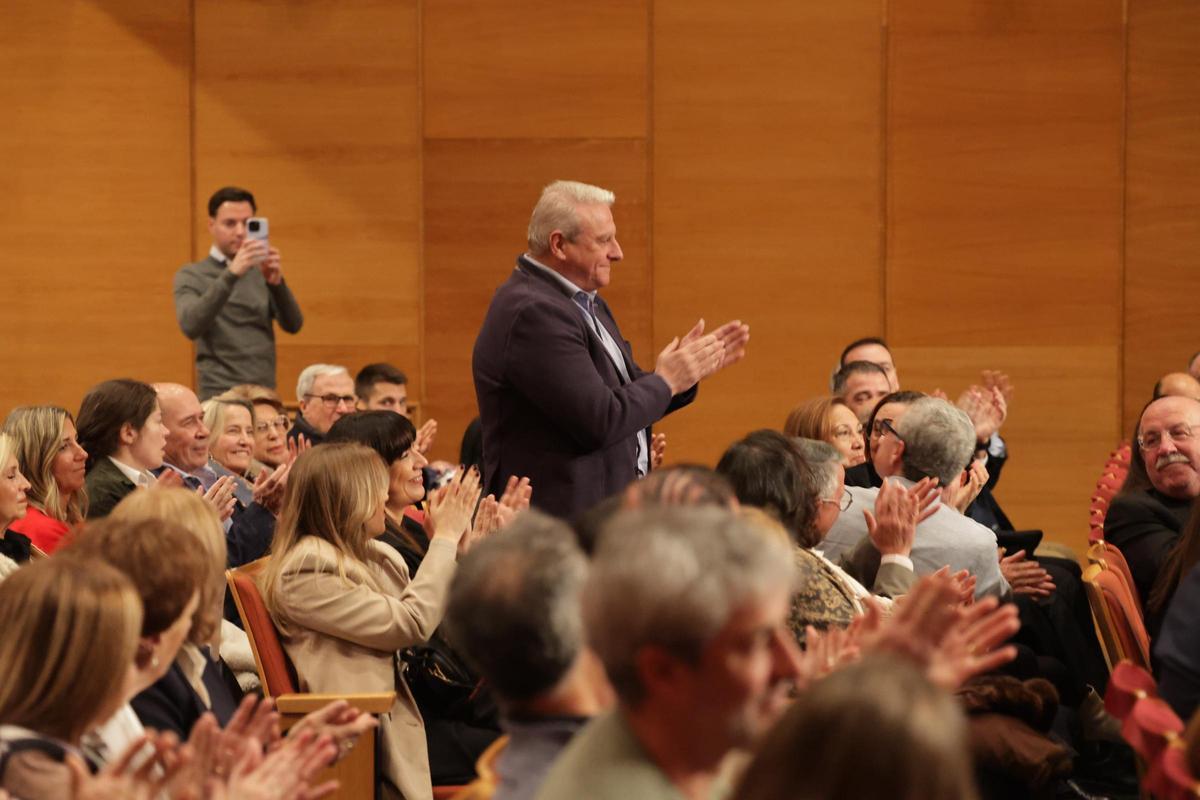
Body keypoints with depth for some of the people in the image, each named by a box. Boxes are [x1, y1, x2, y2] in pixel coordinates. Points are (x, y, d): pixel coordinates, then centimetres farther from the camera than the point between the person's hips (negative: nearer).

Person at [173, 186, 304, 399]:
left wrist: (276, 283, -19)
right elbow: (191, 326, -17)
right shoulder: (191, 277, 2)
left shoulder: (262, 273, 12)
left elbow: (293, 324, -1)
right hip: (219, 397, -3)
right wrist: (230, 275, -27)